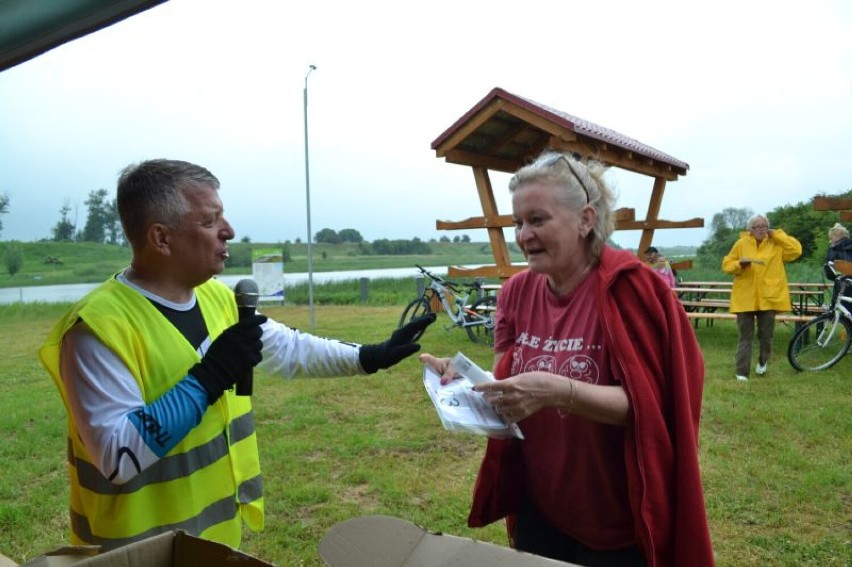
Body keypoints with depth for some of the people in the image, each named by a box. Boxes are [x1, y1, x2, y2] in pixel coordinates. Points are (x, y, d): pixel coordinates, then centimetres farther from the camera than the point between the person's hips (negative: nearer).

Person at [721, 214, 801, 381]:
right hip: (745, 298, -1)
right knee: (745, 337, 2)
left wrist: (777, 234, -5)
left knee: (766, 335, 10)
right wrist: (739, 264, -17)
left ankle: (763, 361, 39)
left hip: (769, 297, 1)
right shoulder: (741, 244, 2)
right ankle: (742, 372, 4)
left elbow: (796, 250, -9)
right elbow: (726, 265, 4)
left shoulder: (777, 244, 5)